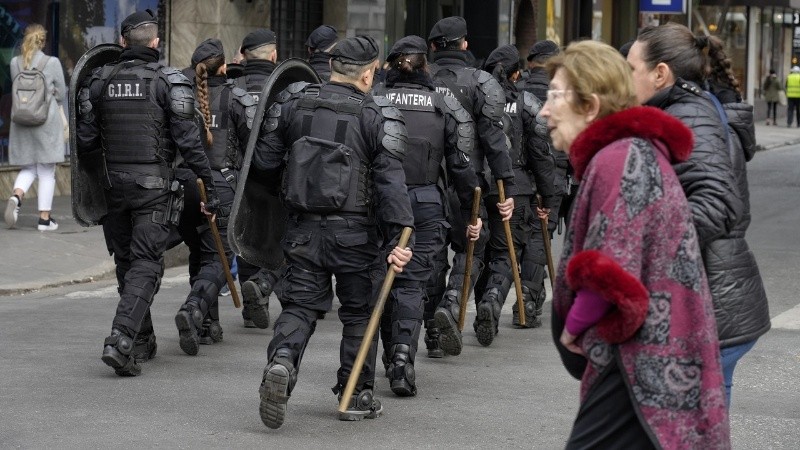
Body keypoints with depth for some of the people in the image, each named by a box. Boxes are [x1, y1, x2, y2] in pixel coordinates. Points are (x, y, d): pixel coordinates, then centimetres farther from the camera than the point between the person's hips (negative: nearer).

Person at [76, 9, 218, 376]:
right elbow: (187, 141, -10)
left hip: (114, 184, 4)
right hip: (155, 186, -4)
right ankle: (121, 340, -19)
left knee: (126, 263, 16)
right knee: (145, 265, -3)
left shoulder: (99, 81, 4)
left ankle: (142, 341, 25)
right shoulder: (170, 82, -6)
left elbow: (85, 142, 4)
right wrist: (209, 185, -5)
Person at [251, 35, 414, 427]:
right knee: (359, 312, 12)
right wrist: (396, 239, -18)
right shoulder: (377, 116, -7)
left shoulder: (292, 102, 3)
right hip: (355, 232, -2)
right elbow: (391, 182, -15)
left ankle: (281, 360, -21)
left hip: (303, 229, 2)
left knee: (300, 304, 8)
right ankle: (356, 396, 17)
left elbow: (263, 162, 5)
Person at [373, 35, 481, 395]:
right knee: (412, 281, 1)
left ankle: (391, 356, 27)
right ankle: (404, 351, -21)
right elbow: (461, 165, 1)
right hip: (426, 204, 0)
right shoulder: (443, 106, 3)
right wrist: (471, 213, 8)